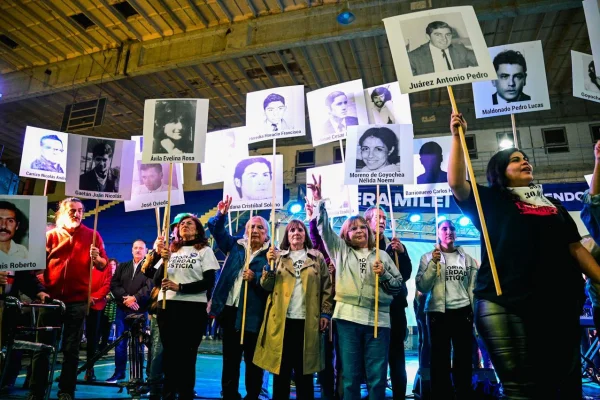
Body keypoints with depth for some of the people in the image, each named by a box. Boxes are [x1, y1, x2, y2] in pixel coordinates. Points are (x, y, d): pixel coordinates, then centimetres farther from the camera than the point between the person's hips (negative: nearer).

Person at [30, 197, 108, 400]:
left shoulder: (92, 235, 2)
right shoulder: (51, 235, 6)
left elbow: (104, 265, -1)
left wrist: (96, 258, -21)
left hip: (77, 299, -1)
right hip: (50, 296, 1)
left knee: (71, 349, 4)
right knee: (42, 346, 5)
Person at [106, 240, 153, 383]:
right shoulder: (122, 266, 15)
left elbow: (150, 287, -11)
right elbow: (114, 285, 4)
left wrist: (135, 298, -17)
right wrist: (125, 298, -10)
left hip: (140, 310, -4)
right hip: (122, 309, 4)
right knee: (120, 342, 8)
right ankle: (119, 372, 20)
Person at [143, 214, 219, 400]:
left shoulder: (204, 250, 3)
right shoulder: (170, 250, 14)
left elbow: (209, 282, -7)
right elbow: (156, 282, 7)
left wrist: (180, 287, -16)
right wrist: (163, 261, -10)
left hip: (193, 308, -4)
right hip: (167, 306, 4)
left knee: (186, 355, 2)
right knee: (169, 353, 11)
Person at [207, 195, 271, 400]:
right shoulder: (235, 245, 11)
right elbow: (216, 230, 8)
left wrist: (256, 278, -29)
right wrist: (221, 215, -10)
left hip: (253, 314, -4)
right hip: (230, 309, 4)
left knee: (252, 360, 8)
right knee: (230, 357, 14)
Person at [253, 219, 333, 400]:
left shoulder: (317, 257, 7)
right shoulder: (278, 257, 8)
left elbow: (326, 287, 5)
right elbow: (266, 286, 1)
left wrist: (325, 313, -2)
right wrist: (270, 264, -13)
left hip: (307, 320, 0)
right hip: (282, 319, 1)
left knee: (303, 368, 9)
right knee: (281, 367, 8)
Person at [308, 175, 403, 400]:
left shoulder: (382, 255, 13)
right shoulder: (340, 250, 13)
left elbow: (399, 285, 12)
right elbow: (324, 227, 5)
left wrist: (383, 274, -6)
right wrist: (319, 200, -3)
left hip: (378, 320, 0)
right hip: (348, 319, 0)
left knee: (377, 378, 4)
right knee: (350, 377, 6)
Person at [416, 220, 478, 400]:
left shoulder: (467, 258, 10)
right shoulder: (428, 257, 4)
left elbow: (473, 288, 10)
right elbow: (422, 287, -5)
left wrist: (475, 315, 6)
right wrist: (434, 263, -14)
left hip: (463, 312, 2)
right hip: (438, 313, -2)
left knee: (464, 359, 6)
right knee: (440, 359, 1)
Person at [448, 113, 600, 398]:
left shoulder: (552, 204, 21)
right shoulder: (491, 200, 8)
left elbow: (575, 247, 18)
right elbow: (456, 183, -7)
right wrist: (457, 136, -7)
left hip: (560, 302, 5)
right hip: (506, 304, -5)